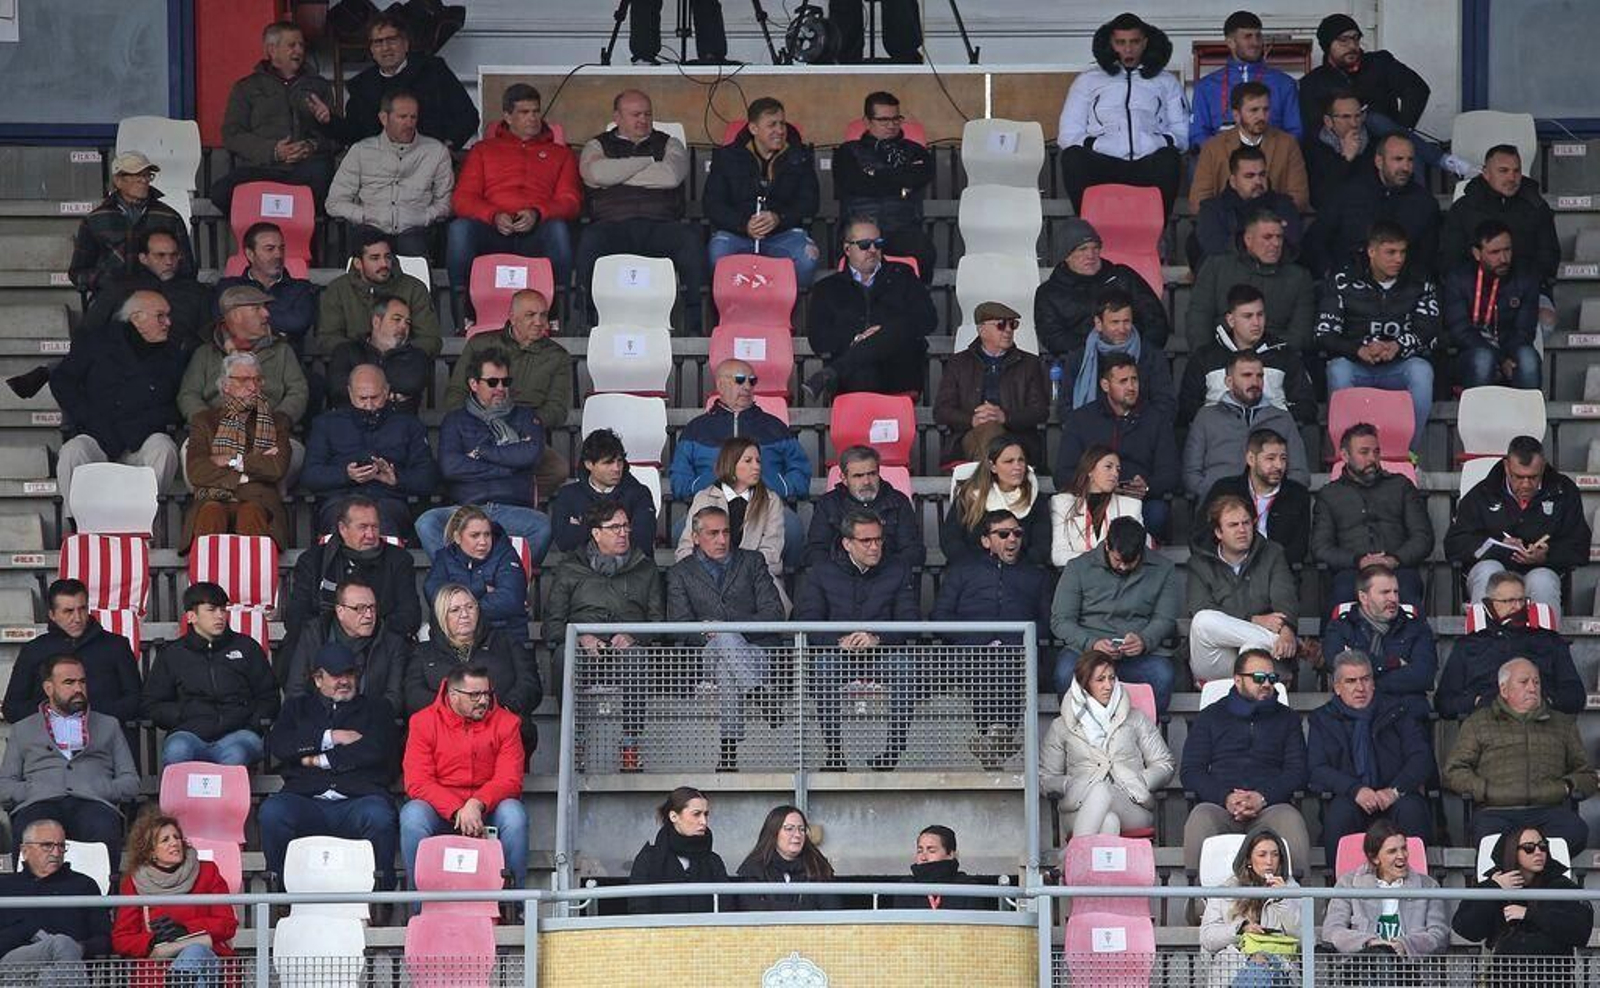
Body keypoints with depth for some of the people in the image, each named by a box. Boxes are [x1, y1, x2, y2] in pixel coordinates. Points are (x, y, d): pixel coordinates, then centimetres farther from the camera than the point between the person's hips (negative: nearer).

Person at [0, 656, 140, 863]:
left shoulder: (108, 726, 28)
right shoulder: (22, 730, 27)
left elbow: (131, 783, 19)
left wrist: (100, 790, -2)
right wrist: (32, 791, -3)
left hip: (94, 803, 0)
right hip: (39, 804, 0)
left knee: (103, 830, -39)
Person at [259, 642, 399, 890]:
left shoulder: (376, 707, 24)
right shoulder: (298, 707, 29)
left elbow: (376, 750, 5)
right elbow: (276, 744, 9)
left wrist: (319, 760, 4)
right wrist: (330, 737, 3)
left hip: (359, 798, -1)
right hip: (306, 800, 1)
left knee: (379, 816, -37)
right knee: (271, 812, -32)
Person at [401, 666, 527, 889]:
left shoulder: (506, 722, 1)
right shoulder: (423, 722, -2)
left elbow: (509, 780, -6)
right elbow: (417, 783, -10)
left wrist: (477, 804, -26)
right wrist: (457, 811, -24)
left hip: (488, 809, 1)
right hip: (440, 809, 0)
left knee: (513, 816, -31)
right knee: (413, 817, -31)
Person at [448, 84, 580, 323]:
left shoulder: (560, 153, 27)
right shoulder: (483, 150, 27)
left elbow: (571, 201, 12)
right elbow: (462, 198, 13)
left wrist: (537, 214, -11)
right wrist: (494, 216, -9)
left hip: (536, 234, 0)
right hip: (491, 234, 0)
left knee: (559, 229, -36)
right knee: (459, 228, -33)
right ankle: (463, 318, -31)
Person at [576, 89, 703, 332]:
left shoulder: (670, 144, 23)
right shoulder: (598, 146, 22)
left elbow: (671, 176, 0)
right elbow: (596, 174, -2)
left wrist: (617, 175, 5)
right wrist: (648, 161, 6)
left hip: (661, 225, 1)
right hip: (613, 226, -1)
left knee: (691, 239, -33)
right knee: (590, 241, -36)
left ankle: (694, 326, -30)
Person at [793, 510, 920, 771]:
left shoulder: (897, 572, 10)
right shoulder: (821, 574, 7)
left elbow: (910, 621, -1)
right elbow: (807, 622, -5)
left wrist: (877, 638, -21)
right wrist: (840, 641, -24)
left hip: (882, 651, 1)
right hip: (838, 650, 0)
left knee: (902, 664, -33)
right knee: (824, 663, -35)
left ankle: (894, 749, -31)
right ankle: (833, 750, -34)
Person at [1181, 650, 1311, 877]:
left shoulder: (1287, 718, 23)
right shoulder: (1209, 717, 21)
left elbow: (1297, 771, 10)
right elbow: (1189, 771, 10)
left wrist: (1262, 798, -10)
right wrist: (1225, 798, -9)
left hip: (1270, 805, 0)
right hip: (1219, 806, 0)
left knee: (1291, 821, -35)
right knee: (1200, 820, -35)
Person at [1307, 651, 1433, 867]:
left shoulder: (1394, 711, 16)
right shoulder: (1322, 720, 14)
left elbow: (1421, 757, 5)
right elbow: (1317, 770, 0)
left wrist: (1395, 791, -14)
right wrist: (1355, 790, -18)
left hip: (1394, 800, 1)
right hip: (1349, 799, -1)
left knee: (1410, 809, -33)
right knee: (1340, 811, -34)